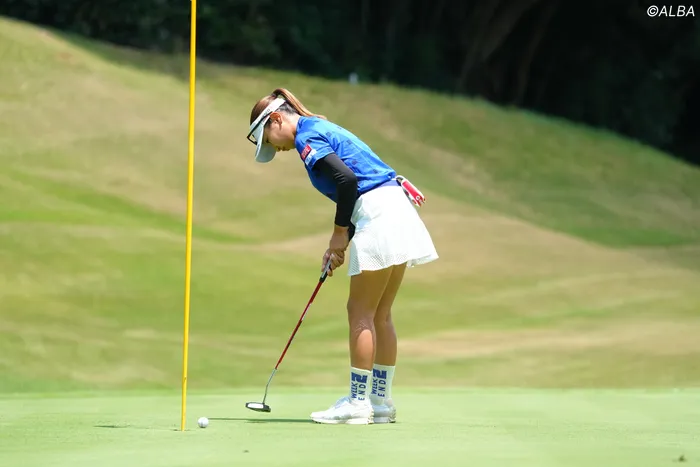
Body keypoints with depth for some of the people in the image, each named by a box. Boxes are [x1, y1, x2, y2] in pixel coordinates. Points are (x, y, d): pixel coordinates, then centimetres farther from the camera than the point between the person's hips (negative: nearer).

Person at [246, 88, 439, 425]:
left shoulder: (306, 135, -6)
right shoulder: (321, 129, 23)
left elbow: (346, 178, -20)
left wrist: (340, 233, -9)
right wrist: (341, 245, 15)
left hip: (378, 215, -10)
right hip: (396, 207, 10)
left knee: (361, 312, -4)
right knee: (379, 315, 12)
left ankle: (358, 402, -1)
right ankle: (380, 400, 15)